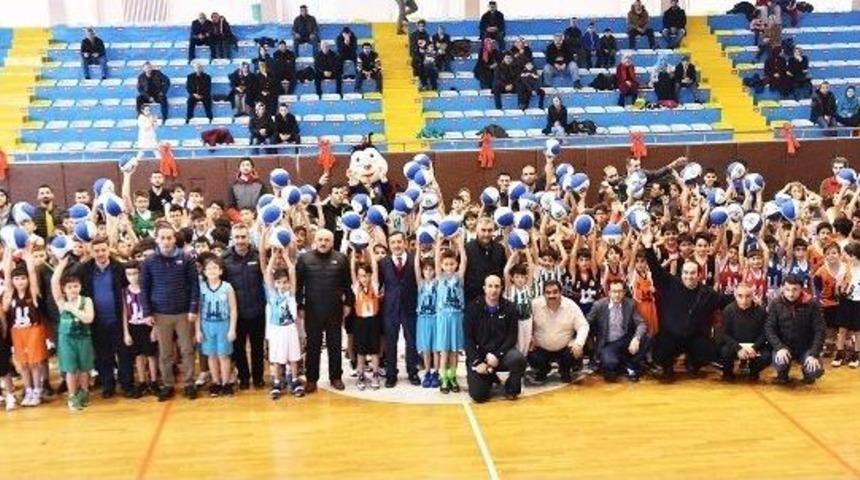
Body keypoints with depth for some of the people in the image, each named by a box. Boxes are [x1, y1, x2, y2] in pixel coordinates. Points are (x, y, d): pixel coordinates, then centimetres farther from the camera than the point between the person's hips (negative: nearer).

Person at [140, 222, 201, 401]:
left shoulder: (186, 258, -4)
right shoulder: (149, 262, -1)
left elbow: (194, 285, -3)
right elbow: (144, 288, 3)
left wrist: (193, 309, -8)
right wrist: (147, 312, -3)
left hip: (184, 313, -1)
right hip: (161, 314, 1)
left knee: (187, 350, 6)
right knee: (165, 353, 9)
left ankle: (189, 384, 16)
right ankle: (167, 385, 19)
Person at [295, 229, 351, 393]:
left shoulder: (341, 258, 0)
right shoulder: (304, 258, -2)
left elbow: (347, 283, 4)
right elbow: (298, 284, 0)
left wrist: (347, 303, 2)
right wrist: (299, 306, -2)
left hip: (335, 310, 1)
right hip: (312, 310, -1)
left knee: (335, 345, 9)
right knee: (313, 346, 7)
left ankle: (336, 377, 20)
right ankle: (311, 379, 15)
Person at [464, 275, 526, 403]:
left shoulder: (509, 308, -2)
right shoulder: (473, 307, -3)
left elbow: (512, 337, -4)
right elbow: (468, 338, -5)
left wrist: (497, 355, -18)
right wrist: (477, 361, -15)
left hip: (501, 353, 1)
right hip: (478, 355, 0)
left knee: (518, 359, -33)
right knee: (478, 395, -15)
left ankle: (511, 389, -1)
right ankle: (489, 379, 23)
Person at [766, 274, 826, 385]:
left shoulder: (811, 304, -10)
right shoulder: (775, 304, -8)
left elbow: (819, 330, -9)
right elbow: (769, 329, -9)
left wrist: (814, 354, -20)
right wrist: (780, 348, -25)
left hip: (806, 348, 0)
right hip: (783, 346, 0)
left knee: (816, 371, -25)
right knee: (780, 363, -32)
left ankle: (806, 371, 15)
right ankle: (782, 374, 8)